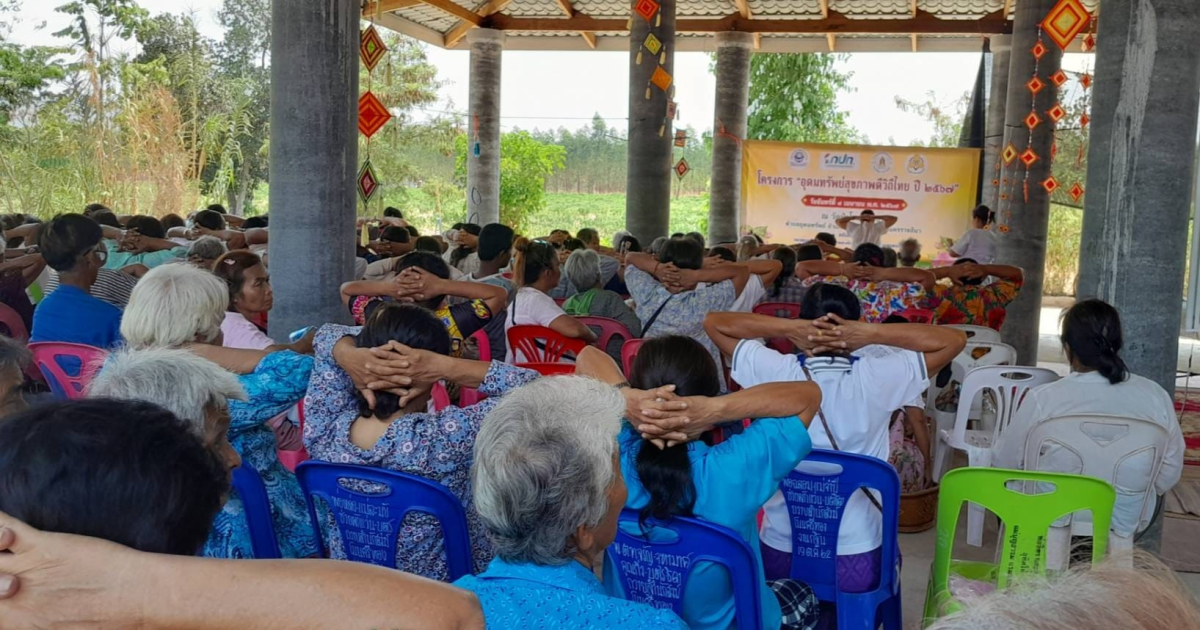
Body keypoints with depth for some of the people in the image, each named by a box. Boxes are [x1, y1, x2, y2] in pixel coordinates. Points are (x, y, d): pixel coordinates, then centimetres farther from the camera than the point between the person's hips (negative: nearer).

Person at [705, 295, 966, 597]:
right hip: (858, 557, 0)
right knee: (886, 553, 32)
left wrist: (788, 328, -13)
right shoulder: (876, 378, -14)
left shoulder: (777, 373, -13)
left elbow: (714, 321, 0)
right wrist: (873, 333, -13)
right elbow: (955, 339, -2)